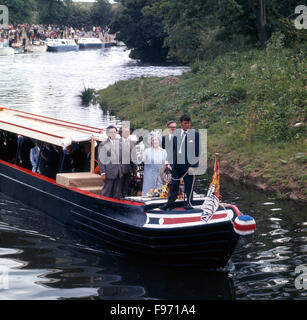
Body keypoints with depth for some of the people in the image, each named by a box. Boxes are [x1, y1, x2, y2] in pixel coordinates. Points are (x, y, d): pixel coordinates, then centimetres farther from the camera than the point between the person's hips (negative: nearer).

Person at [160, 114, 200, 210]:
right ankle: (170, 203, 20)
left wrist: (193, 165, -13)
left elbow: (197, 151, -8)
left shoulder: (195, 134, -5)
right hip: (176, 163, 4)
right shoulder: (175, 133, 8)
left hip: (188, 163, -4)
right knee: (174, 183, 11)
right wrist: (171, 162, 10)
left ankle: (188, 203, 17)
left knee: (188, 184, 4)